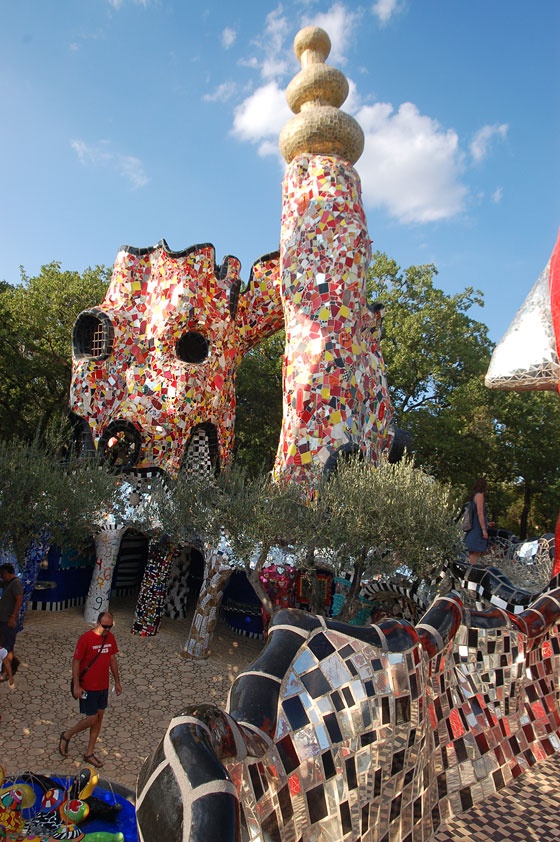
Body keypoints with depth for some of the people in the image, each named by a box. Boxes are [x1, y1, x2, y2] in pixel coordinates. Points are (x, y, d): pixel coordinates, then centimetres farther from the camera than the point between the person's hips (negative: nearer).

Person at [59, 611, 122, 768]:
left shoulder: (110, 637, 0)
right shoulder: (86, 639, -19)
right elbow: (75, 662, -13)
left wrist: (117, 682, 13)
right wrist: (76, 686, -15)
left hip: (103, 686, 6)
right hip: (88, 687, -6)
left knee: (99, 718, 12)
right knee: (91, 719, 0)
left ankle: (89, 753, 28)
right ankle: (66, 736, 27)